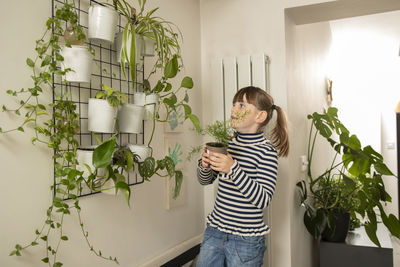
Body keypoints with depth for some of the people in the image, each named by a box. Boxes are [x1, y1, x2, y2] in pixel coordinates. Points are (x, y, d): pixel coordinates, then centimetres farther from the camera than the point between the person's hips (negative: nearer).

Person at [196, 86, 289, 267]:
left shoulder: (267, 152, -13)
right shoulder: (227, 143, 2)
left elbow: (263, 200, -20)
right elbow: (205, 180, 12)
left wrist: (233, 169, -28)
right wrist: (205, 165, -10)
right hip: (214, 231, 5)